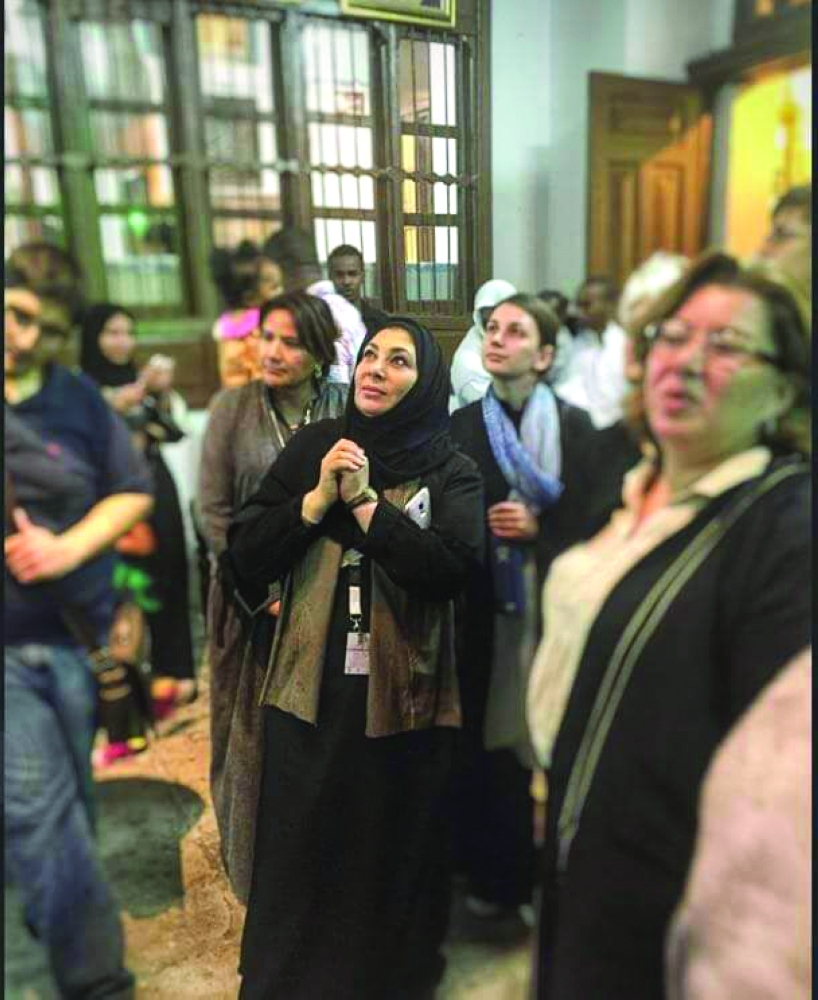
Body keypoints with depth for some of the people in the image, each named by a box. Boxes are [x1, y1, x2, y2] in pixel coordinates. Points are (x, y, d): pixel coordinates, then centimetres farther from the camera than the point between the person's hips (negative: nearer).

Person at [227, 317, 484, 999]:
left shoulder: (452, 472, -3)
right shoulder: (313, 446, 2)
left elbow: (451, 570, -19)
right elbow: (245, 557, -2)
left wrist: (365, 501, -18)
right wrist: (318, 500, -15)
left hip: (404, 699, -1)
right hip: (310, 693, 2)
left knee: (392, 862, 17)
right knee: (300, 862, 16)